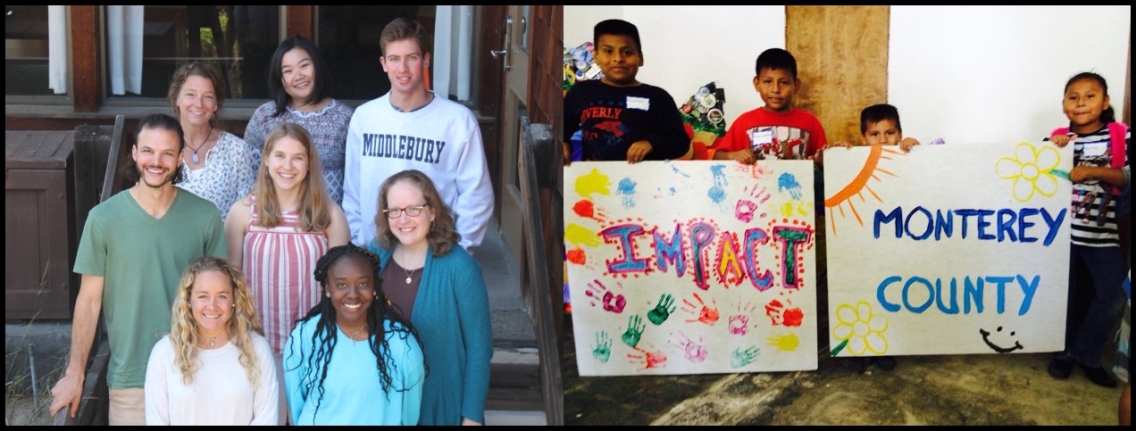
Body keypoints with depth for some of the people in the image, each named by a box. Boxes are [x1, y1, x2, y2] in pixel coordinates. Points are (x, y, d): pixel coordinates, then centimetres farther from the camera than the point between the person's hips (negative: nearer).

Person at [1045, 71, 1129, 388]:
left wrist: (1093, 172, -20)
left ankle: (1085, 353, 7)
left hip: (1102, 233, -1)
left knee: (1114, 294, -9)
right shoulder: (1057, 139, 2)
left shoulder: (1120, 136, -3)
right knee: (1064, 295, 9)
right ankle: (1064, 351, 27)